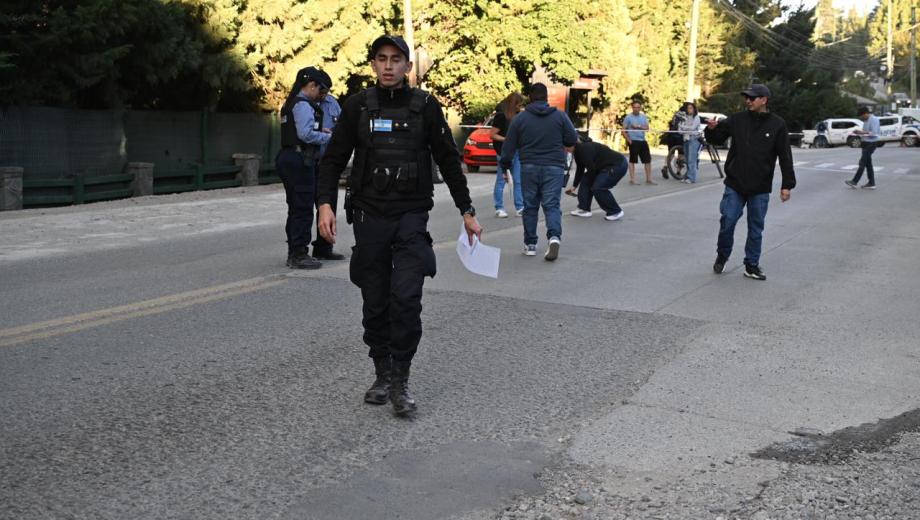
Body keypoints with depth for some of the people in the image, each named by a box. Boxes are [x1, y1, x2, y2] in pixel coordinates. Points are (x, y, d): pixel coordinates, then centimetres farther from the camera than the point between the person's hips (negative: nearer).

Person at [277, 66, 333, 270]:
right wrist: (328, 137, -8)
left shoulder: (291, 104, 20)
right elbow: (306, 134, -21)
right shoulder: (303, 105, -12)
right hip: (300, 160, -10)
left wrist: (319, 130, 13)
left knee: (295, 209, 15)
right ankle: (299, 255, -4)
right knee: (303, 209, -6)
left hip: (287, 159, 10)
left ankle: (294, 253, 20)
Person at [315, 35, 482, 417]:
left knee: (406, 298, -14)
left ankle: (400, 382, -3)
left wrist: (467, 211, 8)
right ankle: (382, 375, 23)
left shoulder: (425, 107, 1)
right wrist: (325, 204, -9)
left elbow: (448, 161, 8)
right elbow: (334, 159, 5)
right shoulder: (357, 106, 3)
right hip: (368, 216, 2)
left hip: (412, 217, -1)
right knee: (375, 303, 7)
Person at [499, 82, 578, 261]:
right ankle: (554, 236, -23)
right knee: (552, 205, 1)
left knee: (530, 206, 10)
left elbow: (509, 146, 2)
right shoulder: (560, 116, 1)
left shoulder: (520, 118, 2)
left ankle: (530, 244, 13)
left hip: (529, 168, 0)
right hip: (554, 168, 0)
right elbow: (573, 141, 2)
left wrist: (505, 165, 13)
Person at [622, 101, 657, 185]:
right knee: (632, 160, 0)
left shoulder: (644, 117, 12)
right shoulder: (628, 117, -3)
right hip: (633, 141, -5)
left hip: (643, 141, 5)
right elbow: (623, 130, -6)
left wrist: (638, 126, -14)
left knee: (648, 160, 5)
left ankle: (648, 179, 13)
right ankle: (632, 179, 5)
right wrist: (629, 140, -14)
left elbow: (647, 127, 0)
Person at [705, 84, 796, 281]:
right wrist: (712, 129, -14)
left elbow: (785, 157, -2)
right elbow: (717, 139, 10)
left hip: (760, 189, -1)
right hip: (734, 185, 1)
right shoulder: (737, 119, 1)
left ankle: (752, 265, 17)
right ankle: (722, 256, 22)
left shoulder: (777, 124, -3)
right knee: (727, 222, -1)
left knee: (756, 228, 7)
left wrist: (787, 185, -6)